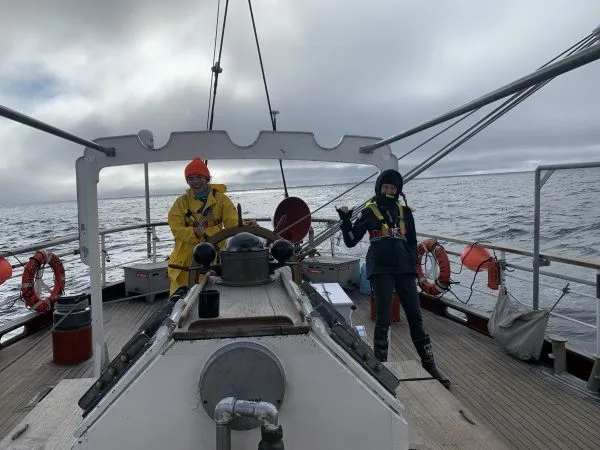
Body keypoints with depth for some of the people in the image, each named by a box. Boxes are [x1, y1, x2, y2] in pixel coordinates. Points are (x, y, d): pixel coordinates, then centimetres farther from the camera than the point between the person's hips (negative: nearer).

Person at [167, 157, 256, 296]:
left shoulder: (220, 199, 4)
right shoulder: (181, 202, 6)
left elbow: (233, 221, -7)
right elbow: (176, 229, -3)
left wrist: (244, 225, -29)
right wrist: (195, 232, -23)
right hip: (186, 261, 1)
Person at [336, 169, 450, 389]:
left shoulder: (404, 211, 11)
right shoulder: (369, 211, 3)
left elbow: (412, 242, 15)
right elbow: (350, 241, 1)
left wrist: (413, 267, 7)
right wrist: (345, 221, -13)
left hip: (403, 269, 3)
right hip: (381, 270, -3)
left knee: (415, 316, 7)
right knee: (383, 319, -4)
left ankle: (429, 364, 19)